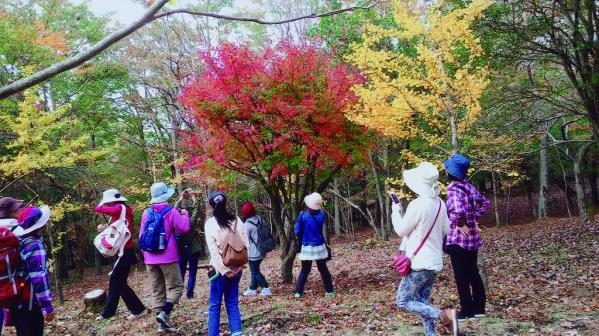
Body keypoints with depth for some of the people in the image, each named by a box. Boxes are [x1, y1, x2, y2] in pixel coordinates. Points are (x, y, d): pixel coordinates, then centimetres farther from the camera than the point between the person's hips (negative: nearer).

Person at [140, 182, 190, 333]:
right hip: (168, 258, -5)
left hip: (150, 259, 5)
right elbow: (184, 229, -7)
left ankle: (162, 323, 10)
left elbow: (141, 236, 10)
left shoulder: (146, 213, 6)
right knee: (175, 287, 5)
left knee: (157, 290, 10)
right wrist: (185, 215, 10)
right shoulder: (171, 211, -9)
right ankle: (164, 313, -15)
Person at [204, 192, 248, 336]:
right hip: (236, 268, 4)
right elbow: (245, 244, -1)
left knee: (215, 305, 6)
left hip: (221, 268, -3)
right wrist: (240, 264, 1)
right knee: (232, 303, 12)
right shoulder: (237, 220, 1)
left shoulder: (210, 223, -8)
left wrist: (224, 270, -9)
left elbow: (213, 250, -11)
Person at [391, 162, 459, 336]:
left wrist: (395, 210, 4)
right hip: (434, 261, 8)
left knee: (402, 301, 2)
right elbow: (446, 229, 14)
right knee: (423, 302, 16)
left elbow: (401, 230, -10)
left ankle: (445, 315, -10)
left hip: (420, 263, -8)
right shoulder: (440, 203, 2)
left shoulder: (417, 204, -21)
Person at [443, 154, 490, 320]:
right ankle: (479, 308, 27)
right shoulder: (468, 186, 5)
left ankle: (467, 311, 14)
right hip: (473, 237, 8)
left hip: (458, 239, -8)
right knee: (473, 273, 18)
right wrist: (474, 218, 14)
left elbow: (458, 210, -37)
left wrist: (460, 224, -20)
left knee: (461, 277, 5)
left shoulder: (453, 190, -19)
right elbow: (485, 202, 18)